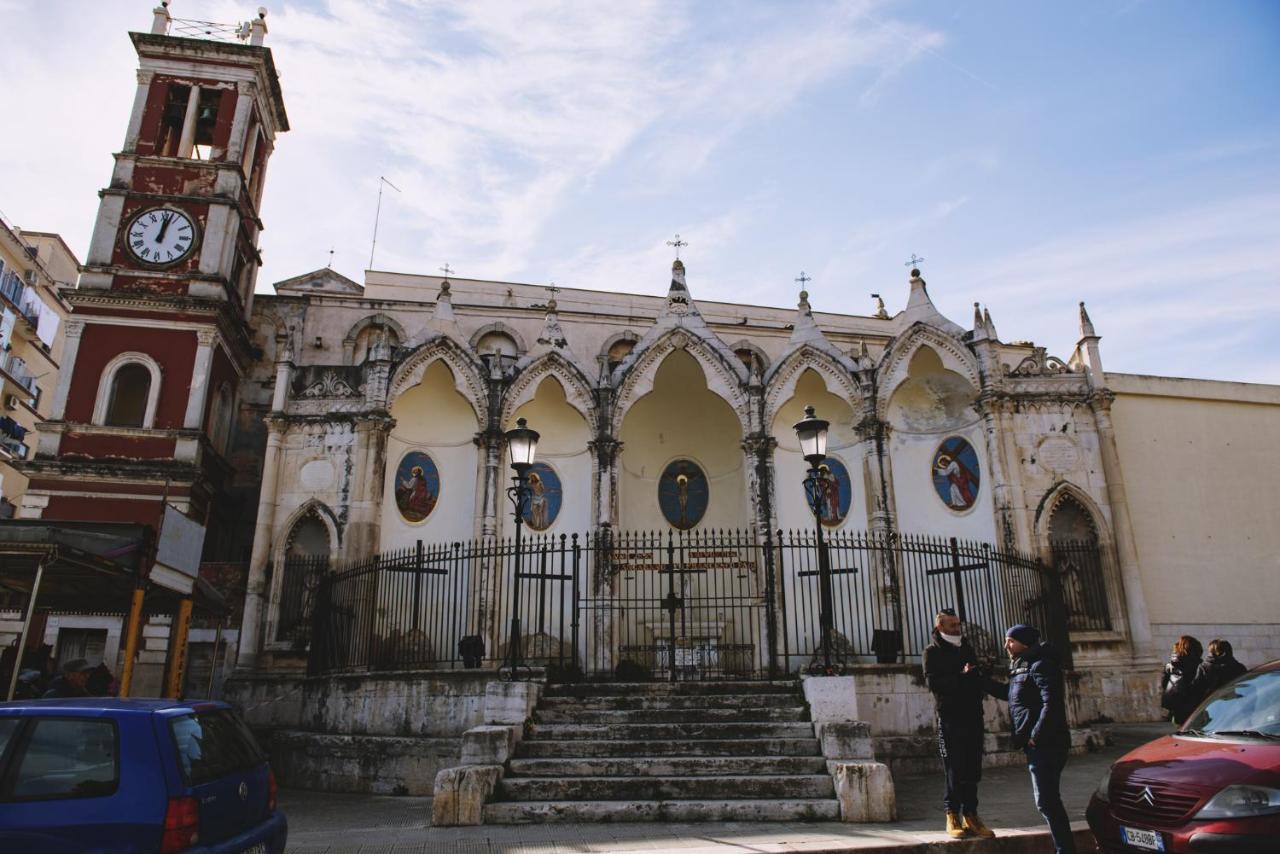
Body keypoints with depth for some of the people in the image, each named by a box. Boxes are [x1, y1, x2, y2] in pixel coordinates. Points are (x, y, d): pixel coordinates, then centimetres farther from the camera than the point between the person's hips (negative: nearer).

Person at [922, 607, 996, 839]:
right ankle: (953, 817, 6)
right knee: (954, 770, -3)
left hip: (973, 715, 5)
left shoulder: (967, 649, 18)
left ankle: (970, 816, 14)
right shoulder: (932, 652, 0)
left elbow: (978, 678, 19)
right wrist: (961, 678, -18)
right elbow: (932, 681, -12)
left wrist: (979, 680, -4)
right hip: (949, 717, -5)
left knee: (973, 769, 6)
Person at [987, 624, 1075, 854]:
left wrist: (1035, 736, -21)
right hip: (1037, 744, 10)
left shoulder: (1040, 665, -14)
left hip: (1045, 744, -10)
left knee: (1047, 801, -7)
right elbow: (1009, 693, 30)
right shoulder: (1022, 667, 17)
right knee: (1048, 800, 15)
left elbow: (1051, 703, -23)